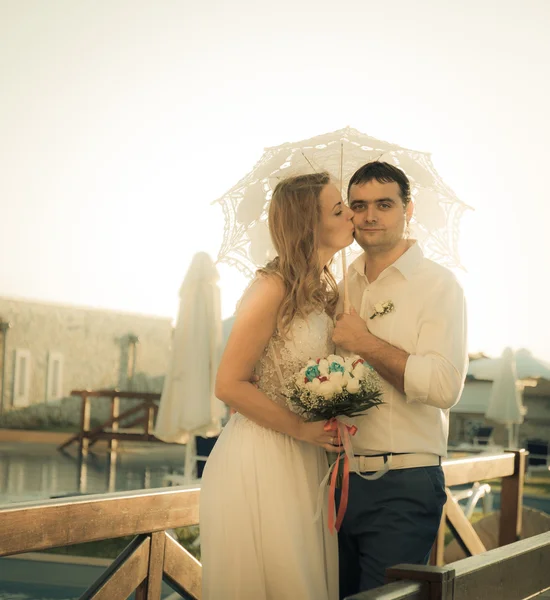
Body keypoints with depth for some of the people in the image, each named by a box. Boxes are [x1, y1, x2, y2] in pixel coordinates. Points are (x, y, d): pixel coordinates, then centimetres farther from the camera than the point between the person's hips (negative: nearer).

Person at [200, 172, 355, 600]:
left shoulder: (326, 291, 11)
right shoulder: (273, 288, -14)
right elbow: (229, 384, -15)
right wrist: (301, 428, -15)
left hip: (304, 465, 8)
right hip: (259, 463, -8)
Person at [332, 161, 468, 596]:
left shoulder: (438, 285, -5)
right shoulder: (339, 285, 12)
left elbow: (444, 386, -19)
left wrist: (365, 343, -15)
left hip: (403, 487, -6)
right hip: (340, 478, 6)